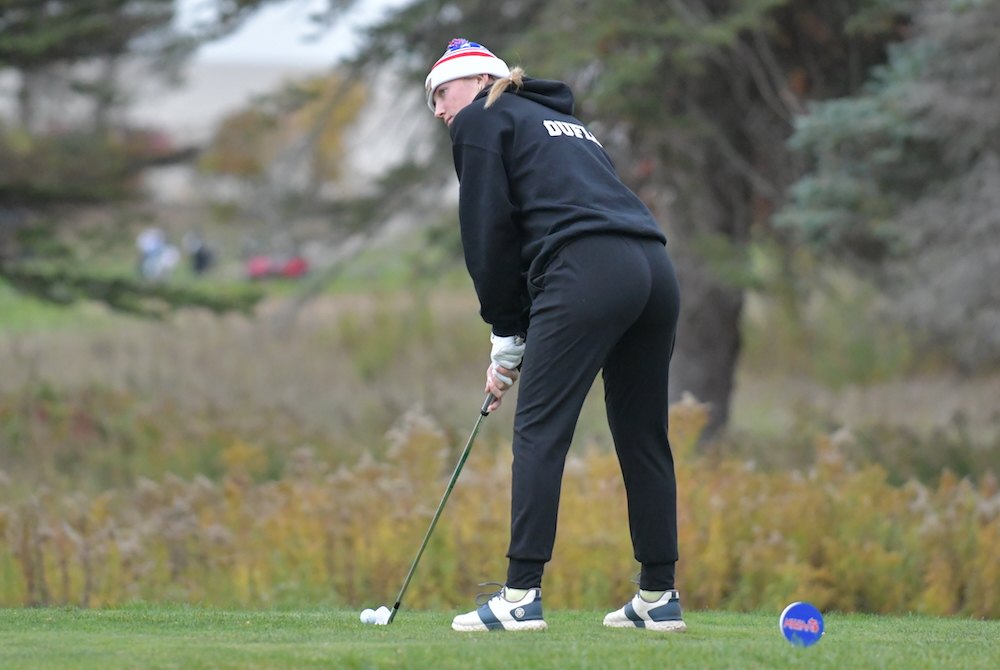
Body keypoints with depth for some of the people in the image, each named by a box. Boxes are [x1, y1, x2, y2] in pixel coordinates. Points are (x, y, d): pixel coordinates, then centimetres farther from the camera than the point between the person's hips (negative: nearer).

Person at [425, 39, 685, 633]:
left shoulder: (482, 120, 11)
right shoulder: (563, 121, 33)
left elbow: (489, 232, 5)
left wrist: (508, 338, 11)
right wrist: (521, 338, 22)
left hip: (586, 273, -8)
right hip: (654, 269, 8)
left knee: (540, 432, -6)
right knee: (643, 435, 12)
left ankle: (522, 596, -12)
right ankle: (660, 598, 14)